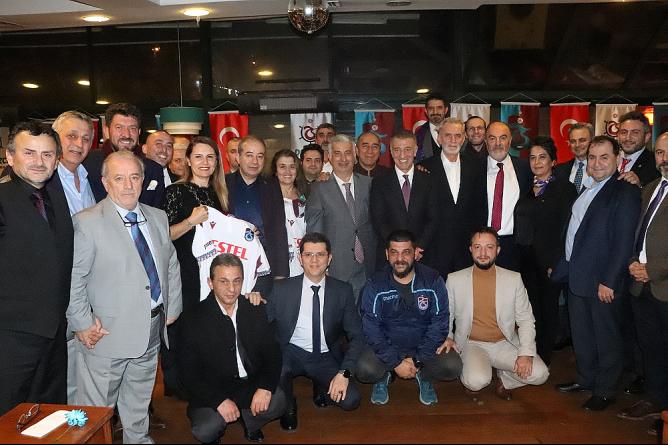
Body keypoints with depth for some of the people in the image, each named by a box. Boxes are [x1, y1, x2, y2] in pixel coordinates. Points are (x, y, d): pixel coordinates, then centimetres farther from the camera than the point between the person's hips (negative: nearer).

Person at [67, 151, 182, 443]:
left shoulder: (158, 217, 7)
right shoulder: (87, 222, -11)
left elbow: (171, 265, 14)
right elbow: (73, 279, -11)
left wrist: (172, 308, 9)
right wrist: (82, 324, -13)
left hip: (152, 331, 6)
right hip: (108, 334, -5)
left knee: (139, 403, 22)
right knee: (98, 409, 8)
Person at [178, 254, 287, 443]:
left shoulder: (257, 310, -1)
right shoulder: (193, 320, -9)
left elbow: (272, 354, 1)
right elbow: (189, 373, -8)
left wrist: (265, 387, -17)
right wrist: (219, 400, -19)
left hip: (252, 384, 2)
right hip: (212, 391, -2)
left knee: (277, 402, -24)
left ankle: (250, 423, 9)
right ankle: (218, 426, 11)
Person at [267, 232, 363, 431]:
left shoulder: (342, 291, -3)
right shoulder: (282, 289, -4)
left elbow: (356, 335, -4)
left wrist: (344, 372, -16)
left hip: (326, 358, 1)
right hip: (290, 353, -1)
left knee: (350, 400, -22)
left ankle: (325, 389, 16)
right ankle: (288, 406, 3)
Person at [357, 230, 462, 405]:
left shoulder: (433, 281, -10)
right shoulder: (375, 284, -11)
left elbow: (439, 324, -9)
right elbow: (371, 328, -12)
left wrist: (418, 360, -15)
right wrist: (395, 363, -18)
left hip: (423, 346, 1)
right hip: (387, 347, -1)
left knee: (452, 366, -24)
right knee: (365, 370, -28)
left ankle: (424, 376, 10)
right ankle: (383, 376, 10)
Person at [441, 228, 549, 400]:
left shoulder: (514, 279, 1)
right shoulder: (454, 279, -1)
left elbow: (526, 320, 2)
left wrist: (526, 353, -11)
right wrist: (447, 337, -10)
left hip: (504, 345, 2)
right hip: (471, 344, -2)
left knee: (539, 374, -20)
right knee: (477, 381, -30)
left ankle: (503, 378, 10)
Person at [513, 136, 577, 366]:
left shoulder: (564, 188, -4)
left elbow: (566, 228, -10)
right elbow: (520, 225, 12)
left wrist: (556, 263, -15)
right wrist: (519, 255, 4)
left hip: (549, 260, -5)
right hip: (526, 259, 5)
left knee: (548, 309, 7)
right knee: (530, 307, 10)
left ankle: (544, 359, 20)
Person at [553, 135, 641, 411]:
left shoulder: (625, 193, -12)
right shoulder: (585, 191, 13)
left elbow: (624, 242, -17)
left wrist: (609, 282, -19)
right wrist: (562, 266, 12)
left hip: (602, 282, -7)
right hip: (576, 276, 8)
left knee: (606, 337, 7)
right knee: (581, 334, 18)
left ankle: (605, 391, 22)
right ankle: (585, 379, 35)